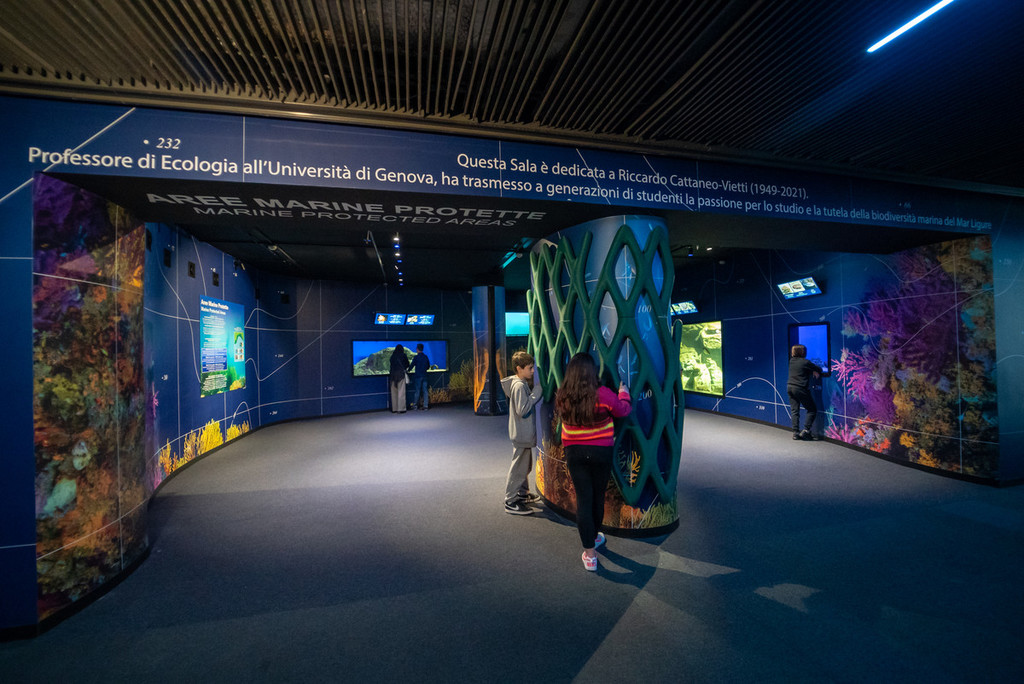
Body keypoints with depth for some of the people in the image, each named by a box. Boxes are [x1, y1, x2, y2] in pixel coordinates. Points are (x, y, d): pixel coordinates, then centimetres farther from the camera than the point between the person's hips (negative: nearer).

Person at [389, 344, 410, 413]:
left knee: (394, 392, 9)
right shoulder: (403, 355, -2)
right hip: (401, 374, -4)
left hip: (393, 375, 4)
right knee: (401, 392, -2)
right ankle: (401, 409, -4)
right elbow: (407, 365, 7)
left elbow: (391, 365, 13)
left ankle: (394, 409, 12)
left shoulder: (392, 356, 8)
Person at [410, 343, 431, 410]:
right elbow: (428, 366, 15)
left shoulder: (416, 357, -8)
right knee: (425, 390, 4)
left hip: (418, 376, -4)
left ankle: (415, 405, 10)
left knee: (417, 391, 3)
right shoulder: (426, 357, 6)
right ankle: (425, 406, 3)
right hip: (424, 375, 4)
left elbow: (412, 365, -5)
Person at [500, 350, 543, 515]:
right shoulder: (519, 385, -22)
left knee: (526, 465, 22)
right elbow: (522, 410, -26)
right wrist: (536, 392, -23)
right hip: (522, 434, -10)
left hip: (524, 432, 10)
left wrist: (535, 389, 2)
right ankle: (510, 502, 9)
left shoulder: (523, 383, 9)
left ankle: (523, 493, 38)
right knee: (519, 467, -1)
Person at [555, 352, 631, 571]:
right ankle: (594, 536, 42)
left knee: (583, 499, 8)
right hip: (601, 452, -1)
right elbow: (624, 410, 0)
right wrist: (623, 393, 19)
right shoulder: (603, 394, -18)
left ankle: (589, 553, 11)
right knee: (598, 496, 19)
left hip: (574, 452, 1)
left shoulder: (562, 397, -11)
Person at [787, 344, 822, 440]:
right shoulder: (805, 362, -10)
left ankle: (795, 432, 7)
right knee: (812, 410, 7)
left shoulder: (791, 361, 8)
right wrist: (814, 371, 19)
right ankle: (806, 431, 0)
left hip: (790, 387, 6)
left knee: (794, 410, 8)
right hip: (800, 389, -6)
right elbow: (819, 369, -1)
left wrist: (813, 371, 8)